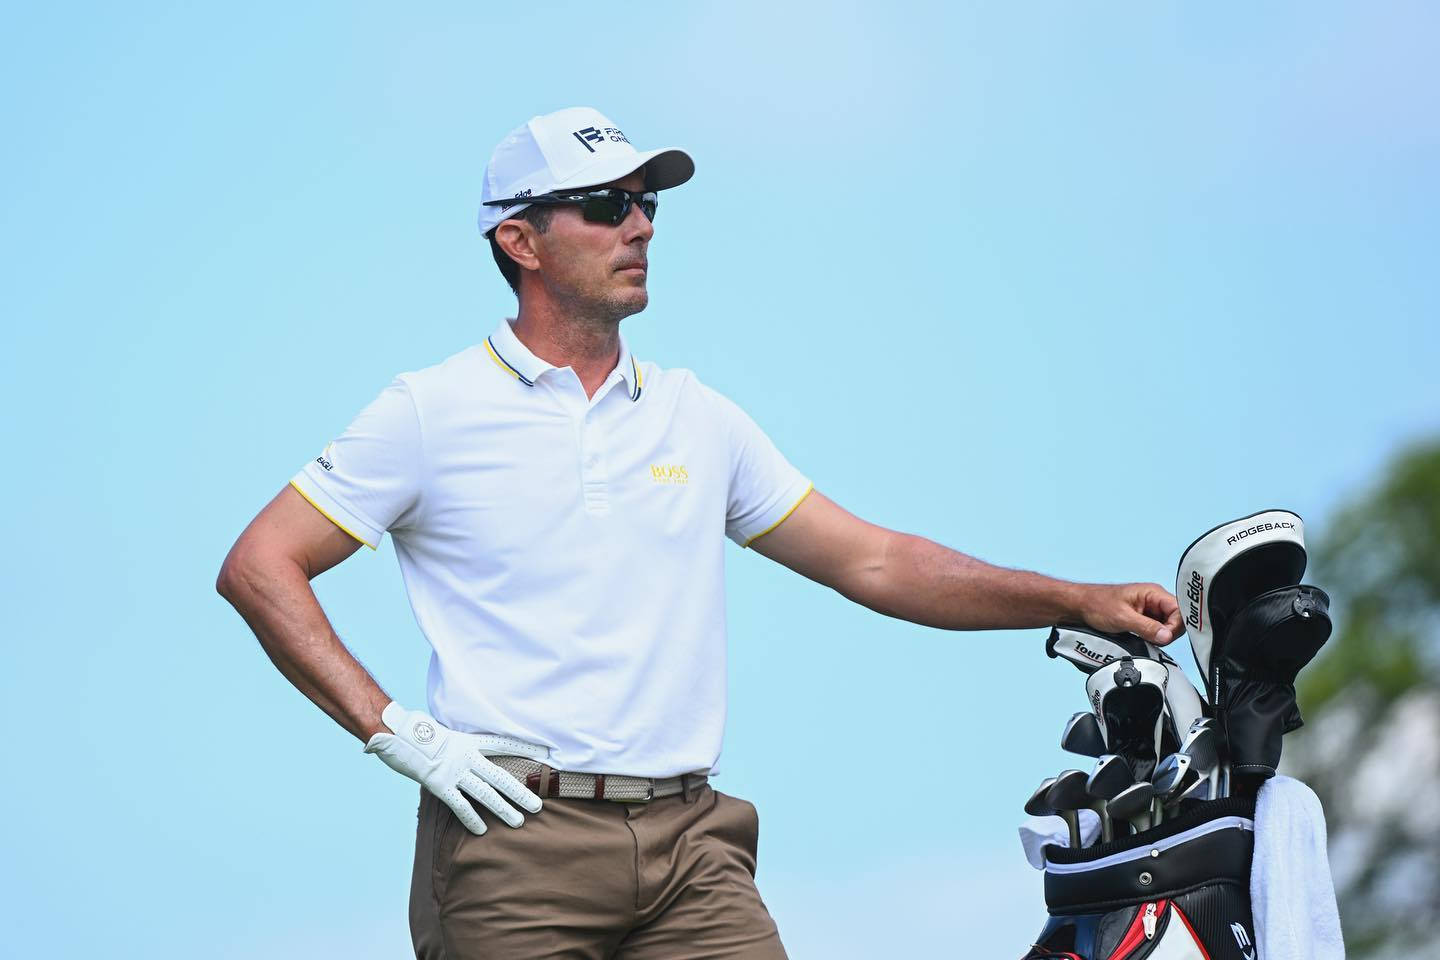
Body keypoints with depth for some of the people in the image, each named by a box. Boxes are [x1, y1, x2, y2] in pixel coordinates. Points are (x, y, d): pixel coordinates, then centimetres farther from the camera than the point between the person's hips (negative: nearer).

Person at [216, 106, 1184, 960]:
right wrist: (395, 729, -9)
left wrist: (1080, 601, 12)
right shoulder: (433, 411, 3)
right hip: (517, 837, -4)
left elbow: (868, 560, 19)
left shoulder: (697, 419, 17)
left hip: (689, 839, 4)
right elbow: (259, 568, 0)